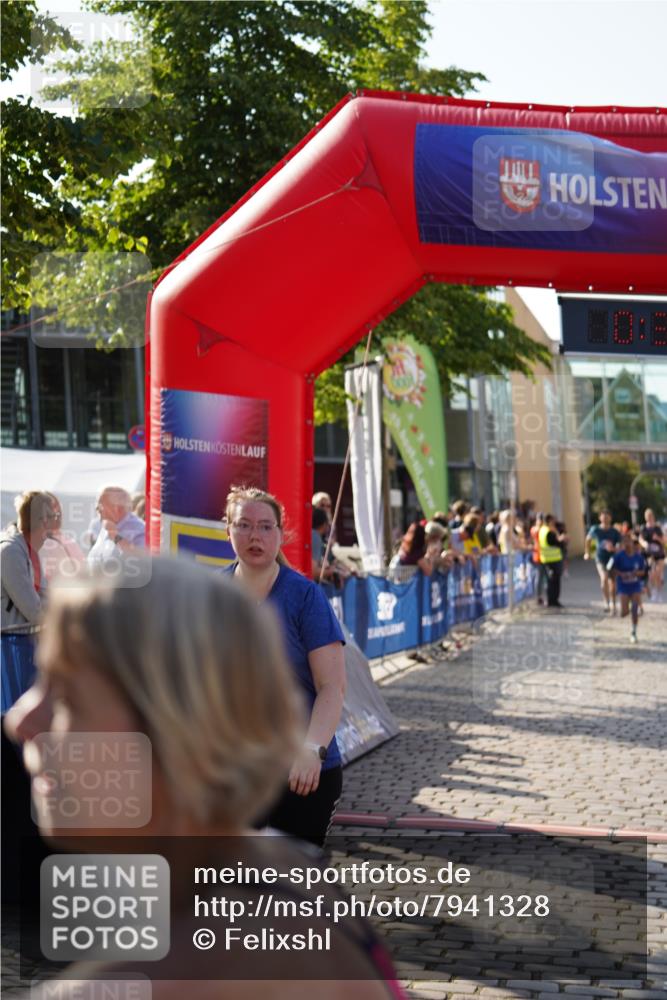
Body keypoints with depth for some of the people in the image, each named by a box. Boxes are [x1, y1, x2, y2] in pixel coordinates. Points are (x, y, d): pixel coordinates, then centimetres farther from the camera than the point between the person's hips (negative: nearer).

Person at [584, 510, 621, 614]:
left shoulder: (615, 532, -4)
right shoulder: (595, 529, 0)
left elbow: (620, 546, -6)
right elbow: (588, 540, 19)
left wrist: (613, 549, -26)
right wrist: (587, 553, 22)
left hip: (612, 559, 1)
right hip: (600, 559, -1)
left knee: (612, 582, 7)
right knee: (604, 578, -24)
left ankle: (613, 605, 24)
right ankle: (606, 603, -22)